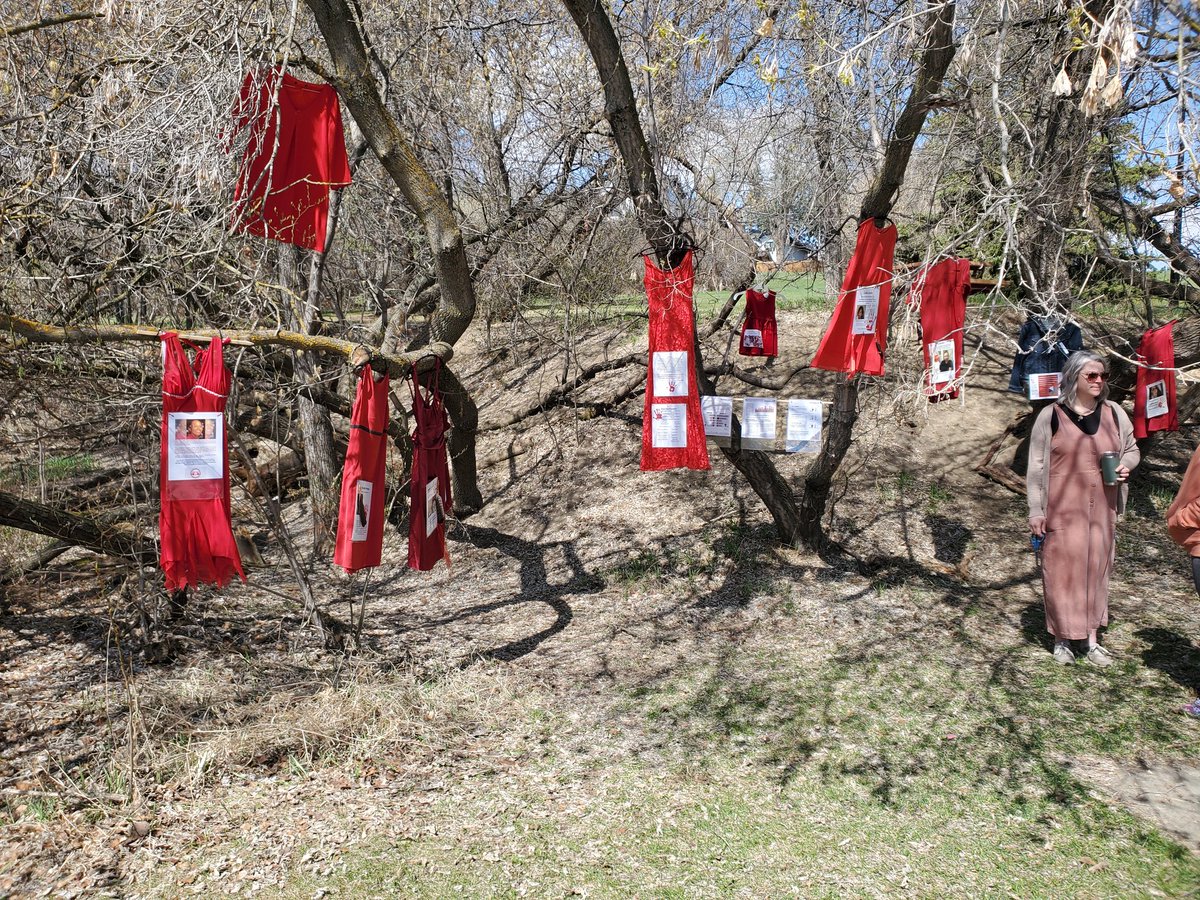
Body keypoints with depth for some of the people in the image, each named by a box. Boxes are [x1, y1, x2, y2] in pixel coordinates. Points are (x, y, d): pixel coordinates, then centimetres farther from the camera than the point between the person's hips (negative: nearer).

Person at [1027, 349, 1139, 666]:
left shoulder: (1114, 413, 7)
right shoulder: (1050, 416, -4)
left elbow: (1131, 449, 19)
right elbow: (1036, 466, -3)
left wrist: (1126, 465, -5)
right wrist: (1035, 510, -5)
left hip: (1101, 509, 4)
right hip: (1061, 509, -4)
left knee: (1097, 568, 9)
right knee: (1061, 569, 0)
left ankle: (1092, 638, 21)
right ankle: (1062, 639, 14)